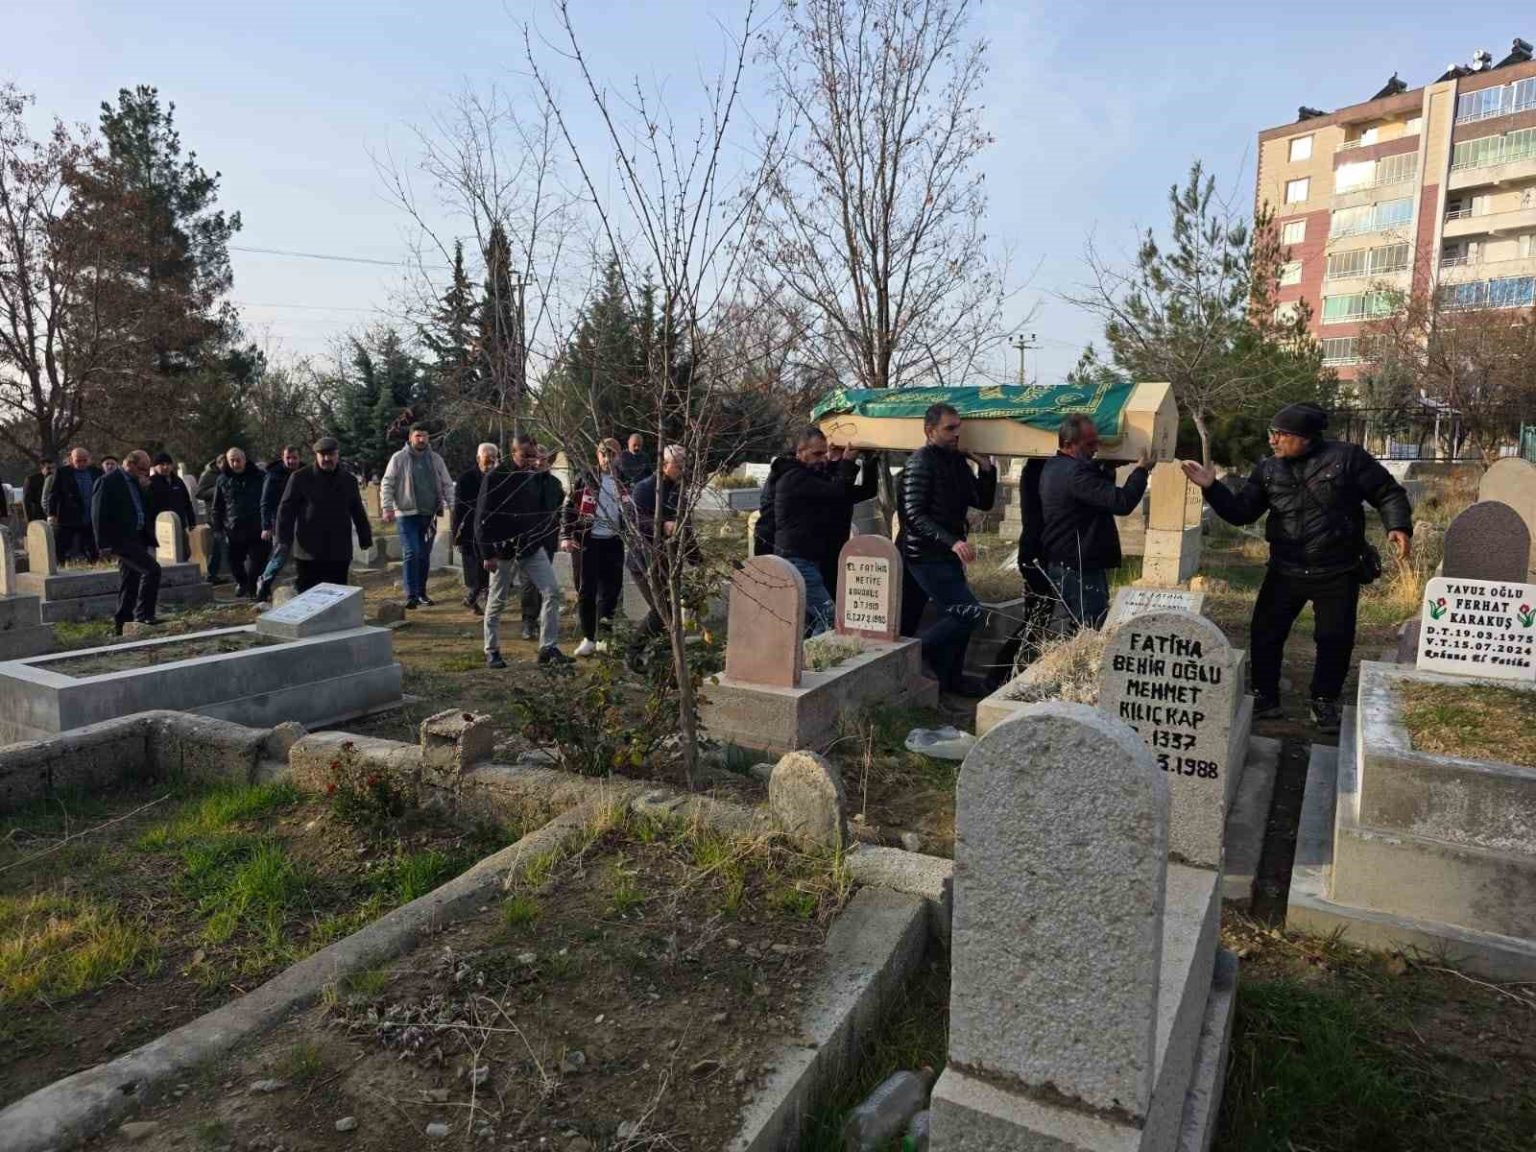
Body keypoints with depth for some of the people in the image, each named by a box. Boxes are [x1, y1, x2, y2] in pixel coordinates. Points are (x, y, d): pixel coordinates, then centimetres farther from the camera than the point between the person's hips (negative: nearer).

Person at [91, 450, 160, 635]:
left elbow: (147, 511, 22)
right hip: (121, 538, -8)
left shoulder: (138, 483, 15)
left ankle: (121, 624, 20)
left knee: (129, 582, 12)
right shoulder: (109, 482, -9)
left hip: (138, 538, 8)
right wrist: (106, 543, -15)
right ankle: (144, 614, -14)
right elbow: (99, 514, -12)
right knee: (152, 569, -21)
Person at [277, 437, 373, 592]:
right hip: (308, 552, -3)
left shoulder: (349, 480, 10)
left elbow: (358, 512, 17)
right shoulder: (300, 478, -1)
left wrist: (365, 538, 15)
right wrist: (284, 540, -7)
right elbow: (286, 510, -2)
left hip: (340, 553, 3)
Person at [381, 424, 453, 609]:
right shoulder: (399, 458, -3)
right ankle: (411, 595, -8)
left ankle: (421, 593, 21)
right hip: (407, 514, -4)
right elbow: (387, 485, -4)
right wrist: (387, 508, -14)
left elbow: (447, 484, 9)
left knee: (425, 556, 11)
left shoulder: (435, 459, 8)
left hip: (429, 515, 4)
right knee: (410, 554, -10)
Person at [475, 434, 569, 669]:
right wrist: (487, 553, -15)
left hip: (532, 547, 5)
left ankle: (549, 648, -2)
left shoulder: (534, 477, 8)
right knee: (496, 601, 5)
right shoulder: (495, 477, -9)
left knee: (552, 591, -6)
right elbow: (482, 517, -11)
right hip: (503, 549, -5)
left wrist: (540, 539, 8)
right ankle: (492, 652, 19)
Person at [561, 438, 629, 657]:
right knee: (586, 591, 2)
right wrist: (566, 536, -9)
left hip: (613, 542, 2)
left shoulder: (625, 482, 7)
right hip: (587, 540, -2)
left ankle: (605, 638, 14)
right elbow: (569, 507, -1)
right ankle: (588, 638, 11)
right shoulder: (585, 479, 0)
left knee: (611, 591, 4)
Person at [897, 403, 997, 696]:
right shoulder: (921, 462, -12)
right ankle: (918, 655, -3)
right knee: (969, 612, -14)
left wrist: (986, 468, 0)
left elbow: (983, 503, 16)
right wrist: (953, 542, -28)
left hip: (947, 555, 9)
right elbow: (915, 515, -19)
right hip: (926, 557, -9)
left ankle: (951, 678, 23)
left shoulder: (958, 462, 13)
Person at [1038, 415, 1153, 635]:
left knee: (1061, 630, 17)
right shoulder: (1074, 473, -22)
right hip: (1081, 569, -10)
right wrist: (1141, 470, -12)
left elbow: (1099, 488, 19)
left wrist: (1108, 468, 2)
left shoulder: (1053, 467, 10)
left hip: (1058, 565, 10)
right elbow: (1122, 503, -26)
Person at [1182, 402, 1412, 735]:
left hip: (1338, 573, -2)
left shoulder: (1346, 457, -10)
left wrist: (1398, 526, -19)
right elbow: (1240, 512, 0)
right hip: (1284, 571, 3)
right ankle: (1265, 699, 21)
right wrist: (1211, 487, -13)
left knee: (1335, 639, 8)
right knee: (1264, 634, 4)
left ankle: (1324, 704, 28)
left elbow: (1389, 494, -3)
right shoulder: (1268, 468, 1)